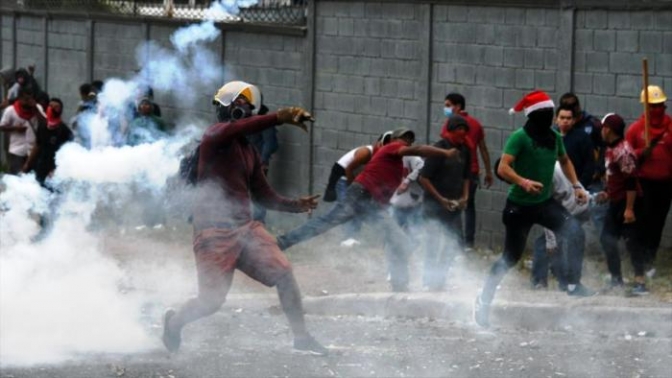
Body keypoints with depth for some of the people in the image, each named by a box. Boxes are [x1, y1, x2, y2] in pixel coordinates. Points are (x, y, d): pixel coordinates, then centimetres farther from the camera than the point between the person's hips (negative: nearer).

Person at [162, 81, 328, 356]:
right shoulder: (216, 136, -8)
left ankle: (301, 338, 0)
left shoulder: (248, 150, 17)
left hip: (245, 227, 7)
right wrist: (280, 118, -43)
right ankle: (174, 322, 25)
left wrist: (294, 205, 1)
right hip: (215, 231, -7)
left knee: (283, 273, -8)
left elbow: (263, 195, 18)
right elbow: (236, 128, -31)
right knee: (211, 301, -6)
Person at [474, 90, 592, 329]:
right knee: (511, 257, 1)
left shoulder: (554, 137, 4)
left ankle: (573, 284, -9)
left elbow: (564, 161, 24)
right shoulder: (520, 137, -16)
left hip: (545, 202, 5)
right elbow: (503, 168, -24)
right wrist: (523, 182, -39)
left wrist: (576, 186, 14)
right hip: (519, 206, -5)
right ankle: (484, 299, 18)